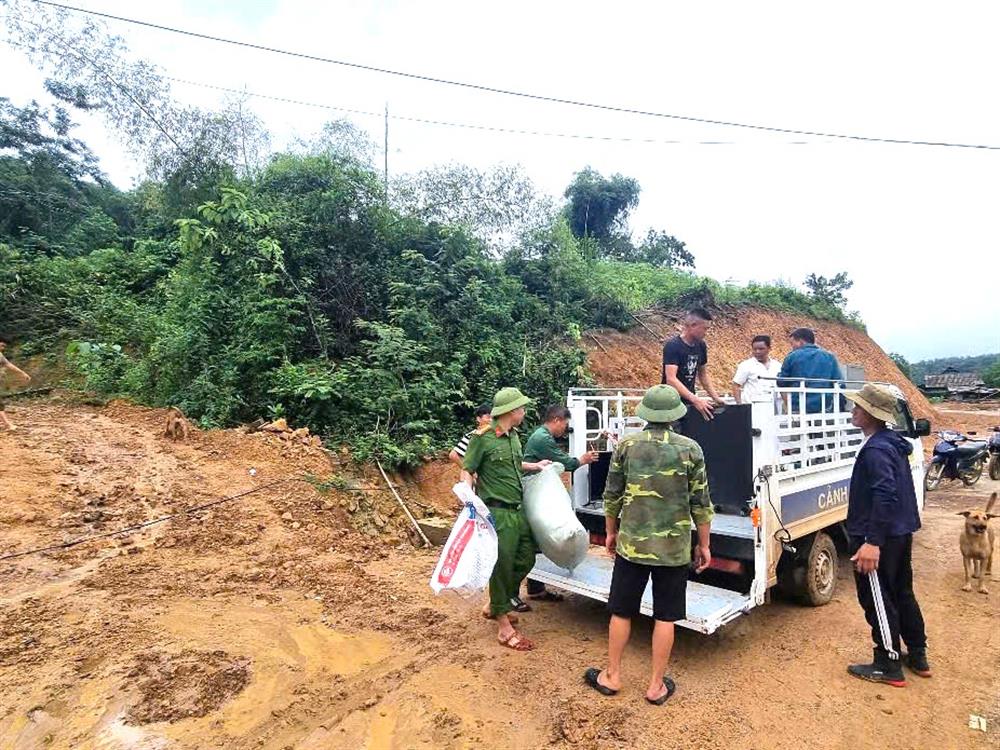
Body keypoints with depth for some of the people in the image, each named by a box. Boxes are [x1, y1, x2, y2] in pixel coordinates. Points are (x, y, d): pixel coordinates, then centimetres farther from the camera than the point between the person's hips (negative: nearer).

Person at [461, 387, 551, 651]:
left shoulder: (513, 436, 10)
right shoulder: (482, 438, -14)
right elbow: (467, 471, -10)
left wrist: (534, 466, 33)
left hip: (518, 511, 9)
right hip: (497, 513, -9)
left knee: (526, 558, 16)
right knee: (502, 567, -1)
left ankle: (495, 606, 34)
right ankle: (504, 627, 14)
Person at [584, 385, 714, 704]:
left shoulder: (626, 445, -6)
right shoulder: (690, 449, -7)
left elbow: (612, 495, -1)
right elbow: (701, 503, -3)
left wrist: (611, 532, 13)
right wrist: (704, 544, 9)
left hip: (631, 544, 0)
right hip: (674, 548, 0)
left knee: (621, 612, 15)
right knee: (665, 618, 13)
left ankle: (612, 676, 28)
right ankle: (657, 685, 25)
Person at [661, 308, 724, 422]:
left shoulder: (701, 346, 7)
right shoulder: (673, 346, -16)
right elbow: (671, 379, -26)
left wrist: (716, 398, 9)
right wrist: (695, 400, -34)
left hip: (689, 402, 7)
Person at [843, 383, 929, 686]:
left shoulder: (876, 450, -22)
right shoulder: (894, 443, 9)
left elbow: (885, 496, -29)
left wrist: (872, 542, -30)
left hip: (881, 537, -10)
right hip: (901, 532, 10)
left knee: (878, 601, 3)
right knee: (902, 594, 21)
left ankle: (889, 666, 14)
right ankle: (918, 657, 34)